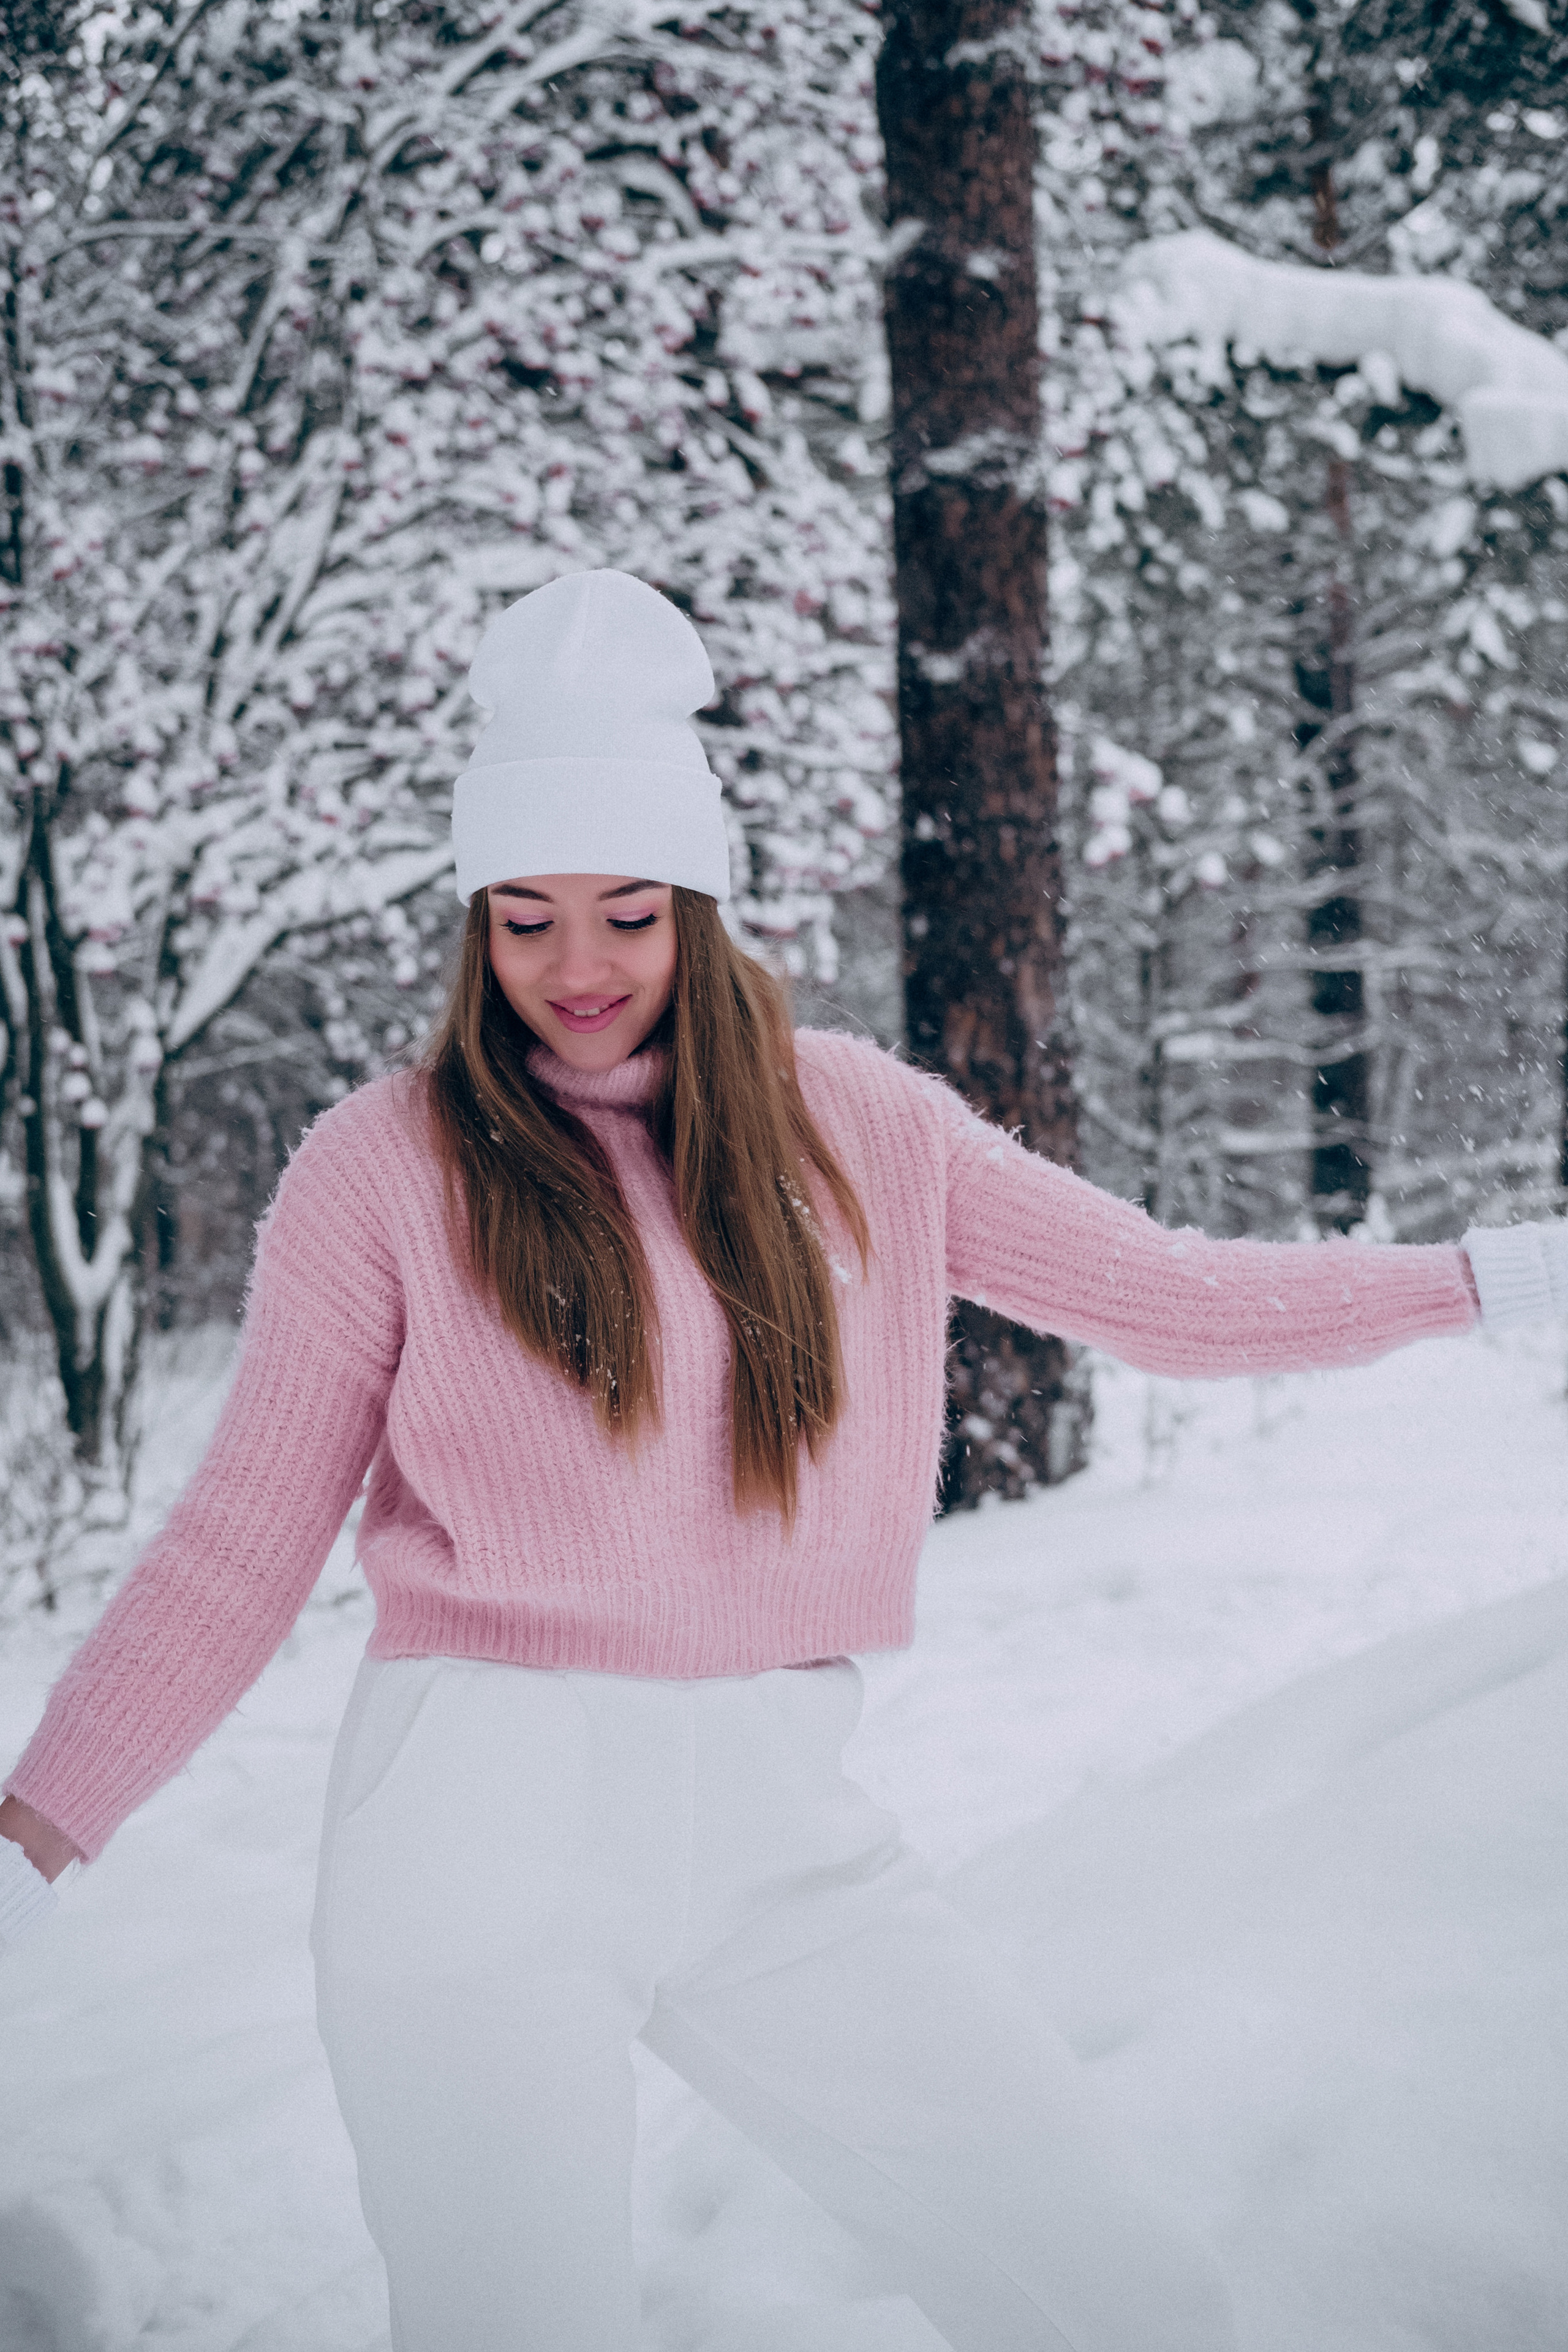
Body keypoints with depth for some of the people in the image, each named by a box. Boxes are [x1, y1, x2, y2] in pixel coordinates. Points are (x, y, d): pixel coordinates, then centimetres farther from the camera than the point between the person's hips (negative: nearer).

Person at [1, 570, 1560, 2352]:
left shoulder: (853, 1124, 8)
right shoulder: (387, 1167, -1)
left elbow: (1168, 1294, 14)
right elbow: (239, 1551, 2)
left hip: (778, 1830, 3)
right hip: (480, 1822, -2)